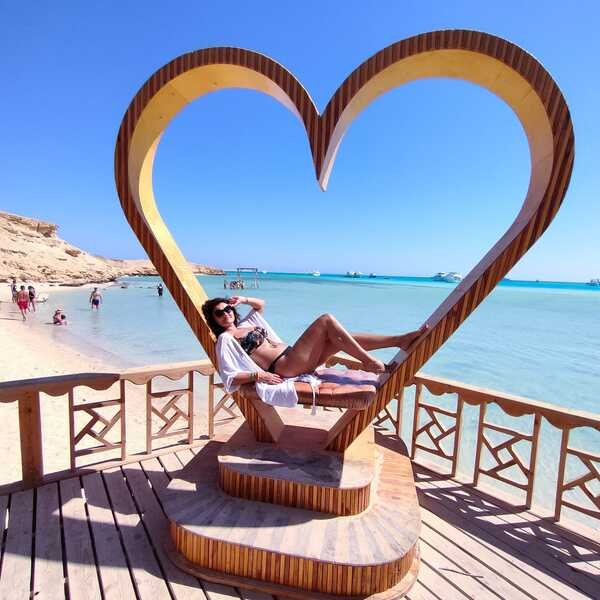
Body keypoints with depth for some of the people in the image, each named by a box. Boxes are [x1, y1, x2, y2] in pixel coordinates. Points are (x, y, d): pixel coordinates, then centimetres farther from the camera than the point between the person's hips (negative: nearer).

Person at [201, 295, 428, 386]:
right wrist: (257, 375, -23)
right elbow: (230, 378, -12)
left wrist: (243, 299, 21)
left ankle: (401, 339, 0)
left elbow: (261, 304, 37)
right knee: (326, 320, -16)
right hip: (283, 368, -8)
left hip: (293, 357, 8)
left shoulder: (245, 324, 21)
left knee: (343, 339, -4)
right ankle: (368, 361, -12)